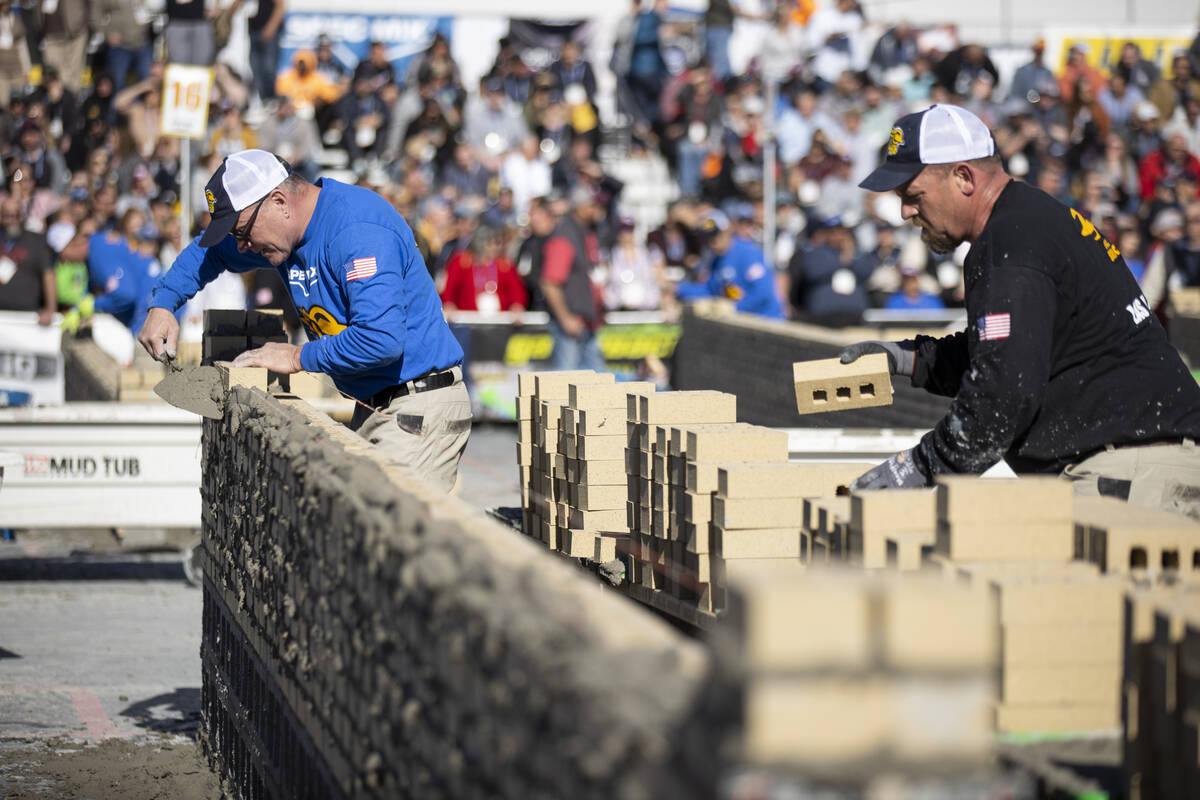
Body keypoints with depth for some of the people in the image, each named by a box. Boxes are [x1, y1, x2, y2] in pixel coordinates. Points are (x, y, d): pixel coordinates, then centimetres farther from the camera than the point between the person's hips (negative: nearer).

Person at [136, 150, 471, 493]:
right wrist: (162, 304, 14)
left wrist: (299, 357, -16)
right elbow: (207, 252, 31)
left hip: (420, 410, -9)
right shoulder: (285, 231, 10)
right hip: (370, 409, 9)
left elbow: (381, 340, -30)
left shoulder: (358, 230, -21)